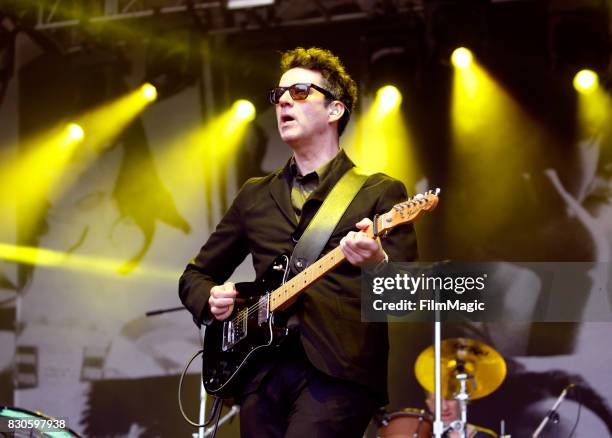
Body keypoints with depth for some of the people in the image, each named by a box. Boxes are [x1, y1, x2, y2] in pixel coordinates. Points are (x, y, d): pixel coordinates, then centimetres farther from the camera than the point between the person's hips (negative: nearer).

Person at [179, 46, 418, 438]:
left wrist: (378, 263, -25)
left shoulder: (381, 192, 7)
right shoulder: (255, 196, 20)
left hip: (338, 372, -5)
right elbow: (195, 275, 27)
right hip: (263, 370, 5)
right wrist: (212, 299, 3)